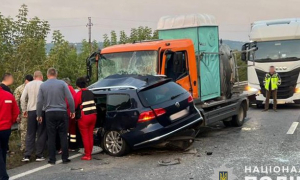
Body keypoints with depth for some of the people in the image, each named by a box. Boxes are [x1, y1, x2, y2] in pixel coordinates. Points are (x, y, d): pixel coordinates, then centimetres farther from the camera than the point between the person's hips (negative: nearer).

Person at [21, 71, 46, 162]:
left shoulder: (28, 85, 5)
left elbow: (22, 98, 4)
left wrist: (24, 110, 13)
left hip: (31, 111, 3)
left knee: (30, 134, 9)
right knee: (41, 134, 5)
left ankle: (27, 155, 6)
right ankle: (39, 155, 6)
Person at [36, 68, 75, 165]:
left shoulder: (43, 85, 3)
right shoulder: (62, 83, -2)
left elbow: (39, 101, 3)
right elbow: (70, 98, -5)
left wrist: (39, 115, 11)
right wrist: (72, 111, 5)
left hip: (49, 113, 1)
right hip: (62, 112, -1)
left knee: (51, 136, 7)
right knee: (63, 136, 6)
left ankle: (52, 159, 9)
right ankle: (65, 158, 8)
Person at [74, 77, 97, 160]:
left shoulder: (79, 94, -8)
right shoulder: (90, 93, 11)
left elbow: (75, 105, -7)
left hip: (84, 117, -6)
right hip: (93, 115, 6)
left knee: (85, 136, 2)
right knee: (90, 135, 13)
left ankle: (87, 155, 4)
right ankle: (89, 153, 19)